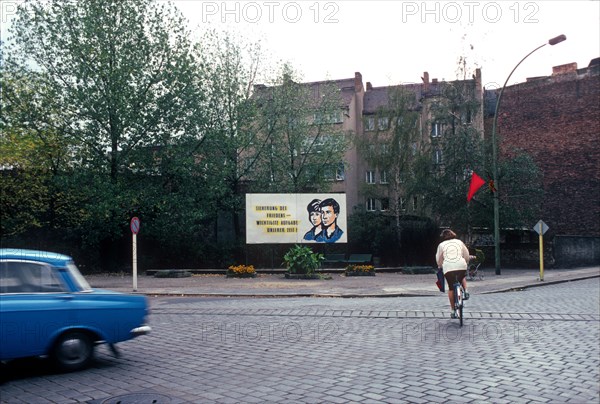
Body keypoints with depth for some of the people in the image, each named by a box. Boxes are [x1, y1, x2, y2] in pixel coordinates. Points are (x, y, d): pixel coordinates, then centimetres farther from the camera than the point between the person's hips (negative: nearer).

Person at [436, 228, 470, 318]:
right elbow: (467, 255, 20)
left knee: (451, 288, 9)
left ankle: (453, 311, 10)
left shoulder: (441, 245, 13)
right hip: (461, 266, 1)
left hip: (448, 268, -1)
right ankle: (465, 292, 11)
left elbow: (438, 259, 18)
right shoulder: (459, 242, 17)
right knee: (463, 277, 35)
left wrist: (440, 267, 36)